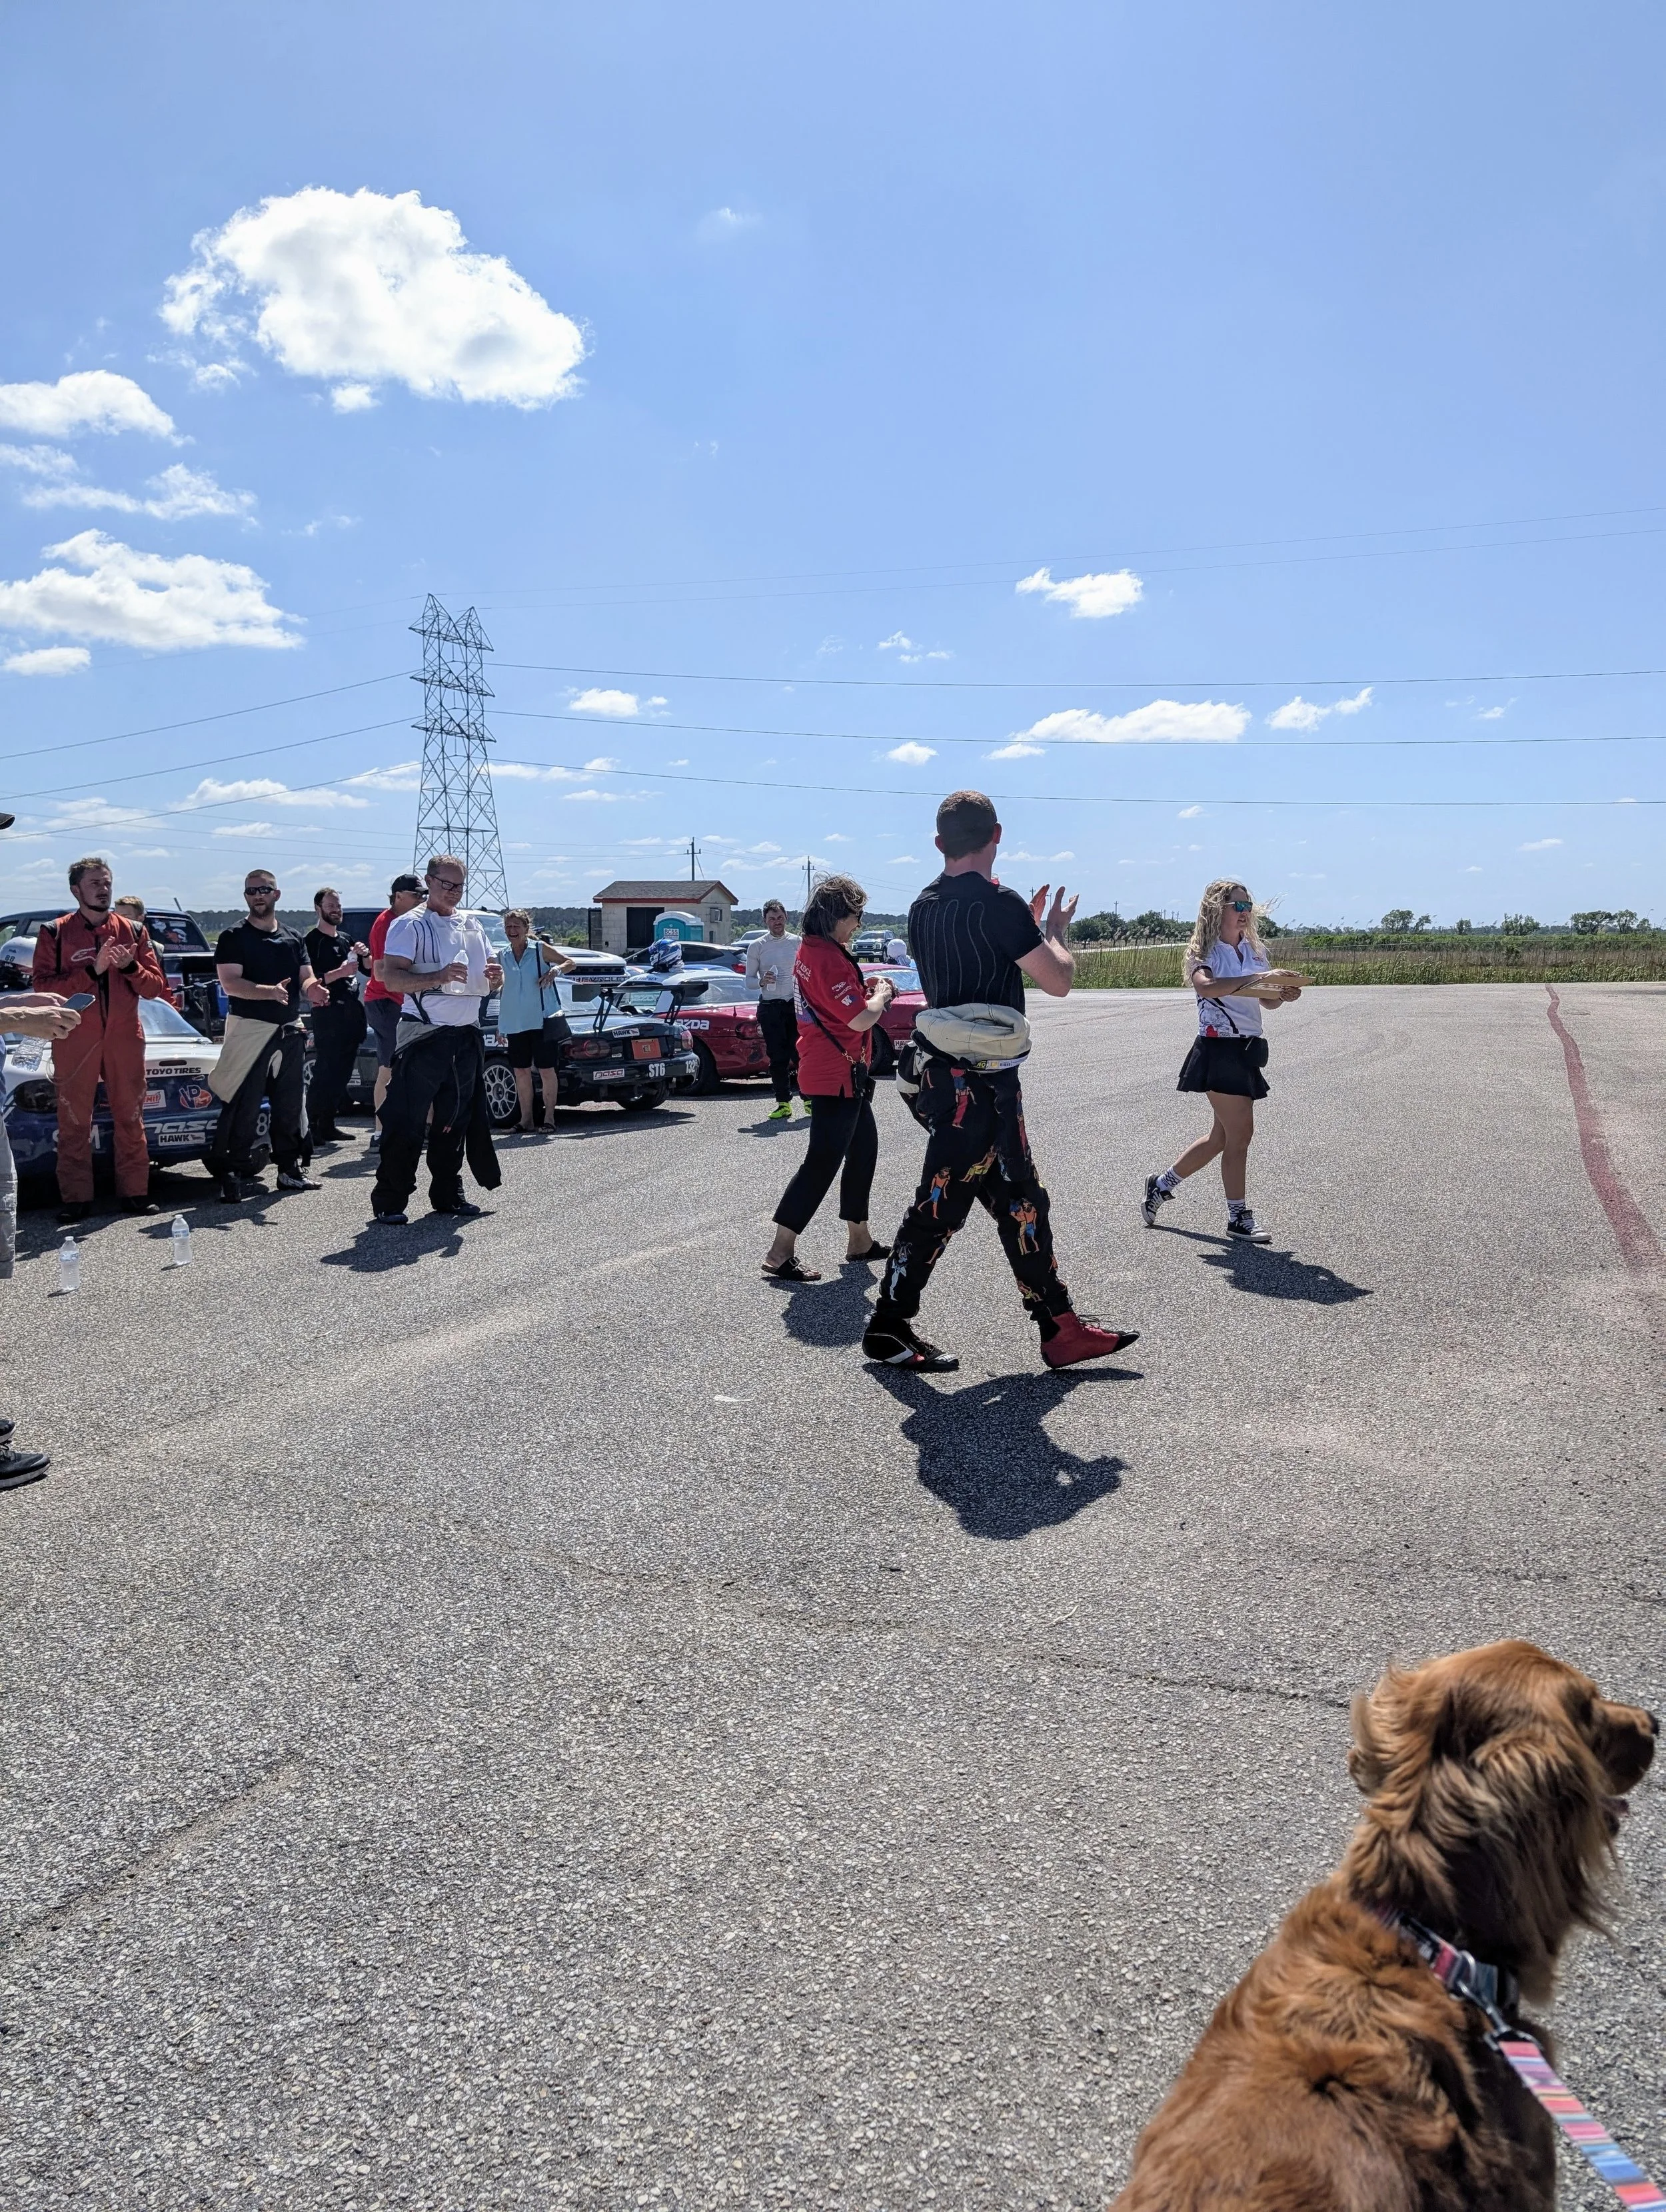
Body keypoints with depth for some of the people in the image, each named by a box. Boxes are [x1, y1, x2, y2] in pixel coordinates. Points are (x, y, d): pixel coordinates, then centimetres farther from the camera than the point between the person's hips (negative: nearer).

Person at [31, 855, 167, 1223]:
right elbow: (43, 986, -9)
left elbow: (155, 987, 8)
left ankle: (135, 1192, 12)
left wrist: (130, 967, -11)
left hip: (125, 1037, 2)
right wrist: (93, 970, -17)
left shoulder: (132, 932, 11)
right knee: (74, 1121, 0)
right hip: (75, 1039, -2)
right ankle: (76, 1199, 5)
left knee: (130, 1117, 5)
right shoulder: (54, 933, 3)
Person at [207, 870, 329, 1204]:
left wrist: (313, 989, -14)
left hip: (291, 1031, 6)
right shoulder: (234, 938, -2)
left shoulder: (293, 938, 15)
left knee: (290, 1104, 12)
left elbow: (306, 979, 11)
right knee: (244, 1107, -7)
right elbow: (230, 983, -13)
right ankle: (237, 1173, -4)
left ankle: (290, 1169, 22)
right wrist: (270, 992, -29)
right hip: (249, 1029, -6)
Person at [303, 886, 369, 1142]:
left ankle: (327, 1125, 15)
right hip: (328, 1013, -8)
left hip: (352, 1013, 8)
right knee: (325, 1072, -12)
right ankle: (311, 1127, -9)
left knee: (342, 1073, 8)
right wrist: (340, 972, -23)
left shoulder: (346, 939, 19)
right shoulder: (311, 941, -3)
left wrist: (364, 954, 2)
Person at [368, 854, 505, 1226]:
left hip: (466, 1035, 7)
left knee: (457, 1119, 11)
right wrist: (438, 977, -30)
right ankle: (388, 1201, -2)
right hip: (425, 1037, -7)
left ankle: (447, 1193, 21)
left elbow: (489, 982, 22)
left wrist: (495, 978, -3)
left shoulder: (472, 926, 17)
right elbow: (391, 977, -16)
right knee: (407, 1121, -7)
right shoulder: (410, 925, -4)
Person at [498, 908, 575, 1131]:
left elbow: (571, 963, 3)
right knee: (521, 1071, 6)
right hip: (515, 1022, 4)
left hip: (542, 1020, -4)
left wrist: (554, 971, -17)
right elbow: (503, 989, 17)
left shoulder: (540, 949, -2)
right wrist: (501, 1024, 15)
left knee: (547, 1070, -1)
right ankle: (526, 1118, 13)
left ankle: (549, 1117, 4)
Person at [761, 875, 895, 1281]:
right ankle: (780, 1255, -5)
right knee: (822, 1161, -8)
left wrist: (865, 987, 11)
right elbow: (860, 1019, -24)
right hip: (837, 1075, -11)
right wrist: (882, 993, -6)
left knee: (864, 1149, 19)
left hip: (843, 1073, 11)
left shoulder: (811, 950, 11)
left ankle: (859, 1241, 29)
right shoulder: (829, 957, -21)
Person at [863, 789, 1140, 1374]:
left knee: (1020, 1202, 12)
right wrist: (1056, 931, 8)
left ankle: (1061, 1329, 19)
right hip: (978, 1081, -9)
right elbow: (1058, 980, -11)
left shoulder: (923, 907, 11)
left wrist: (1026, 927, 25)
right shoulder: (998, 904, -15)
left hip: (943, 1071, 9)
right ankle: (889, 1328, 11)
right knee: (940, 1205, 0)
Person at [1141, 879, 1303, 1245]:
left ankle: (1160, 1186, 27)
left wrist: (1284, 993, -6)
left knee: (1223, 1137, 12)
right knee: (1240, 1134, -6)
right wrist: (1259, 978, -32)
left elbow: (1268, 1000, 17)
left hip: (1248, 1049, 8)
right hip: (1219, 1049, -8)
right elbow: (1206, 986, -28)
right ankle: (1239, 1218, 6)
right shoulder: (1203, 952, -7)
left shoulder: (1254, 950, 14)